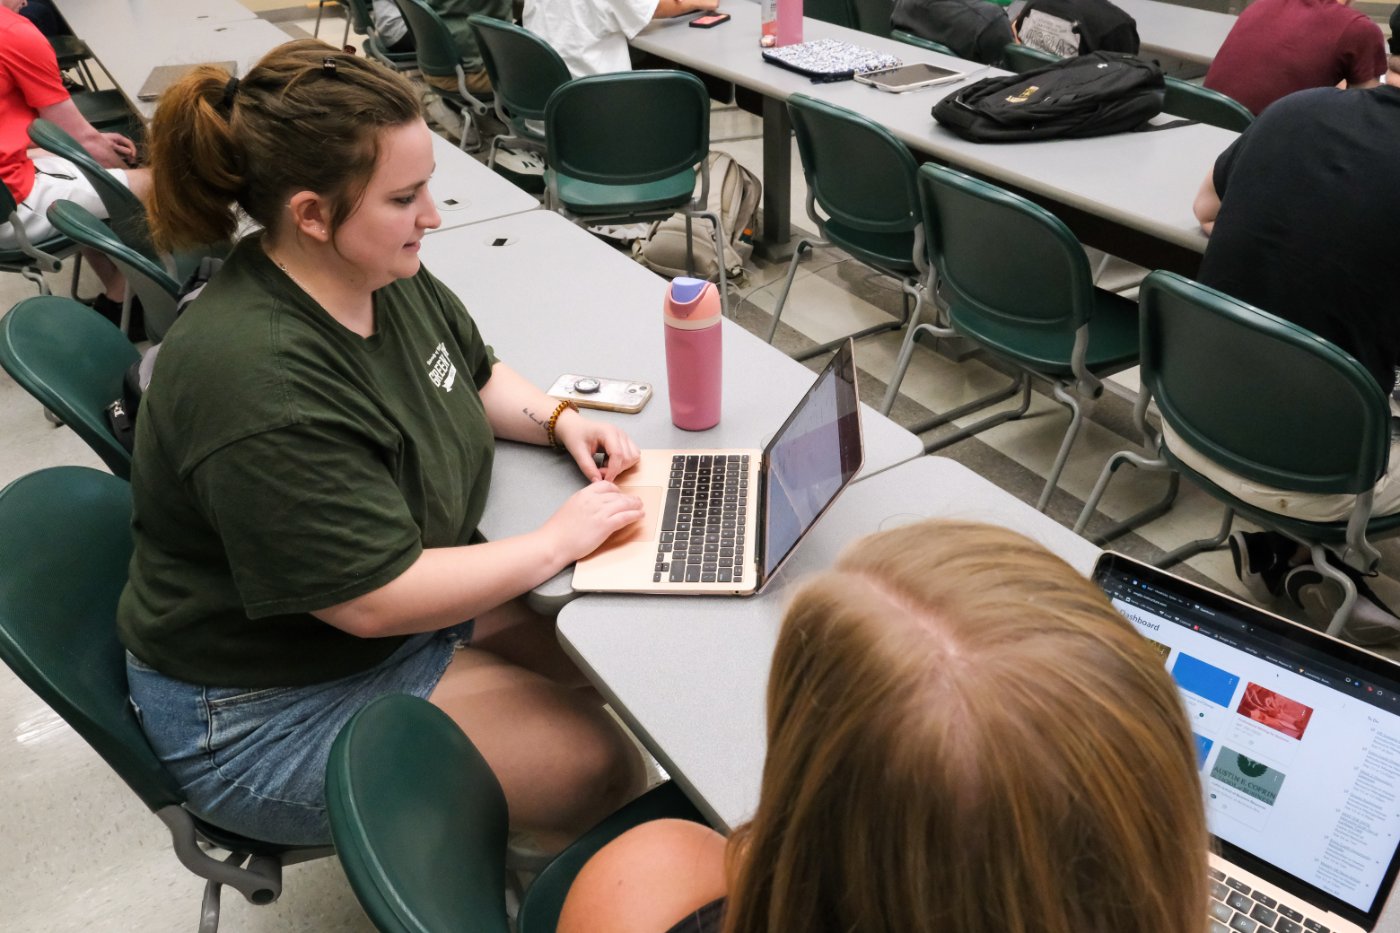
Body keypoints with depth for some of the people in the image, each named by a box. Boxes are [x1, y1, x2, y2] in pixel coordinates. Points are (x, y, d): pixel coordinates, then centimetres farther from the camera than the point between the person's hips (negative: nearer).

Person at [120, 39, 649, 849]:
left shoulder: (385, 273, -6)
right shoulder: (258, 382, -33)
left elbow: (474, 375, 13)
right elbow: (376, 600, -31)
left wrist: (559, 419, -7)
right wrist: (557, 542, -22)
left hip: (404, 588, 9)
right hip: (272, 711, -8)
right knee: (596, 768, -13)